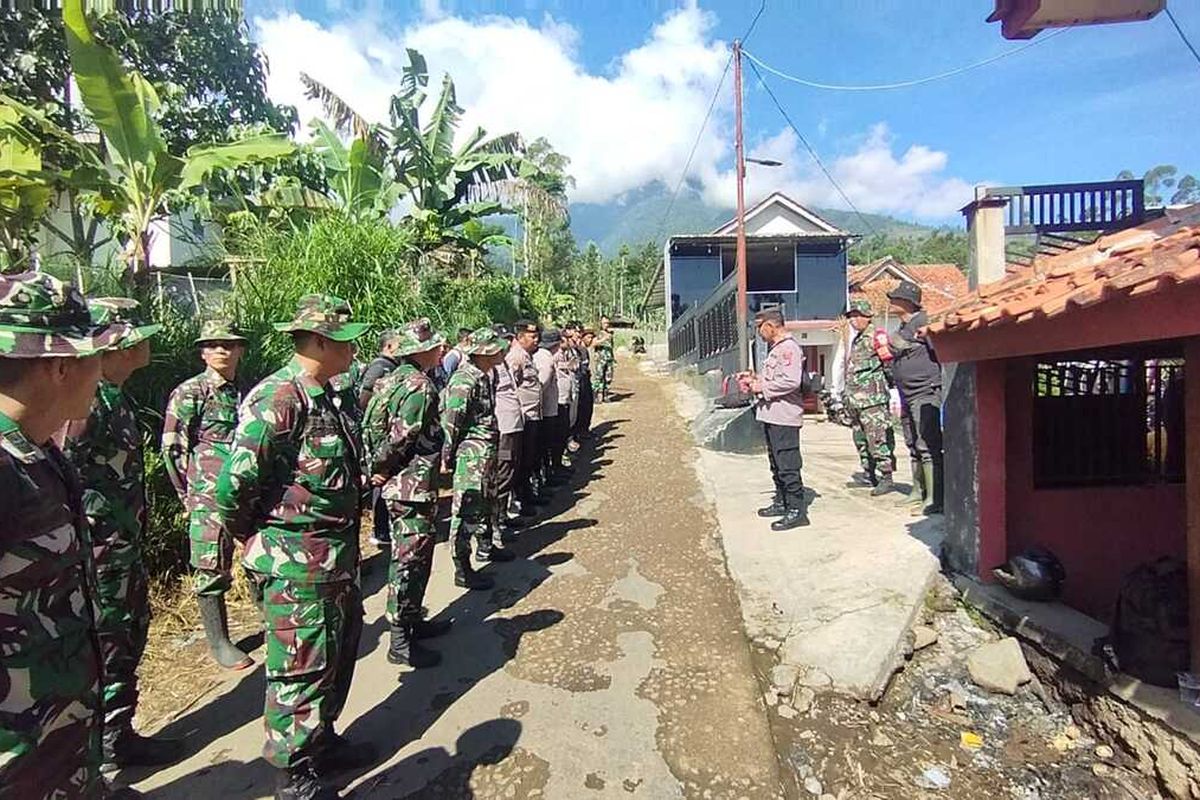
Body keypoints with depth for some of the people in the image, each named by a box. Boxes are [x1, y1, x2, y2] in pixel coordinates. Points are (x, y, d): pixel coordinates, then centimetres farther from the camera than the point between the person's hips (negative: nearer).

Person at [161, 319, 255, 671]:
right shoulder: (190, 393, -4)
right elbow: (173, 448, -4)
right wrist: (190, 494, -3)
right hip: (210, 496, -5)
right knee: (212, 569, 4)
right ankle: (218, 642, 17)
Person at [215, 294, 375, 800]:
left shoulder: (323, 396, 9)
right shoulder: (277, 400, -22)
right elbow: (234, 485, -23)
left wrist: (346, 547, 16)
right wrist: (257, 540, -7)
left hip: (337, 560, 9)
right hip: (296, 566, -9)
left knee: (340, 652, 22)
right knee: (302, 667, 7)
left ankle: (321, 741, 43)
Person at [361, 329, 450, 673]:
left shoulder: (390, 380, 11)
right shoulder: (421, 387, -19)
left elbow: (370, 429, 10)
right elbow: (401, 437, -24)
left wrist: (375, 467, 6)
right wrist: (381, 469, -9)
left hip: (397, 486, 10)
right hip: (413, 487, -10)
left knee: (411, 556, 21)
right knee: (410, 560, 0)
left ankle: (414, 620, 36)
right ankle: (401, 642, 12)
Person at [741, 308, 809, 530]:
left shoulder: (789, 348, -14)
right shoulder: (775, 348, 19)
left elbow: (791, 381, -24)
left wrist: (762, 387, -16)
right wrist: (755, 378, 11)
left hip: (784, 417, -11)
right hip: (772, 414, 11)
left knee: (787, 464, -6)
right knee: (777, 464, 18)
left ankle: (796, 509, 0)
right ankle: (781, 502, 29)